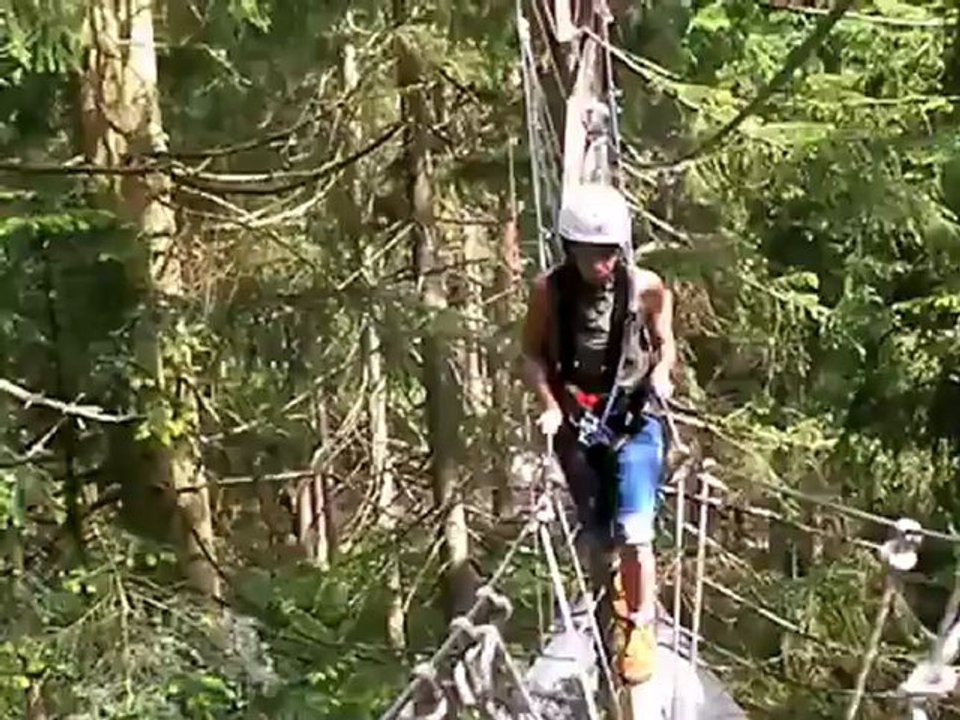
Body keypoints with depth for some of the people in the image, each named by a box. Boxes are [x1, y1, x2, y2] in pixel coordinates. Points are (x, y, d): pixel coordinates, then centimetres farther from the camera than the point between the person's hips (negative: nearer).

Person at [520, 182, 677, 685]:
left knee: (633, 533, -11)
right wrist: (550, 407, -12)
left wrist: (662, 374, -13)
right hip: (576, 421, 1)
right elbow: (532, 354, -1)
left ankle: (640, 628, 6)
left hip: (634, 419, -1)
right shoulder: (549, 289, -14)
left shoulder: (646, 288, -13)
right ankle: (614, 611, 35)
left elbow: (665, 343, 5)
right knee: (598, 536, 10)